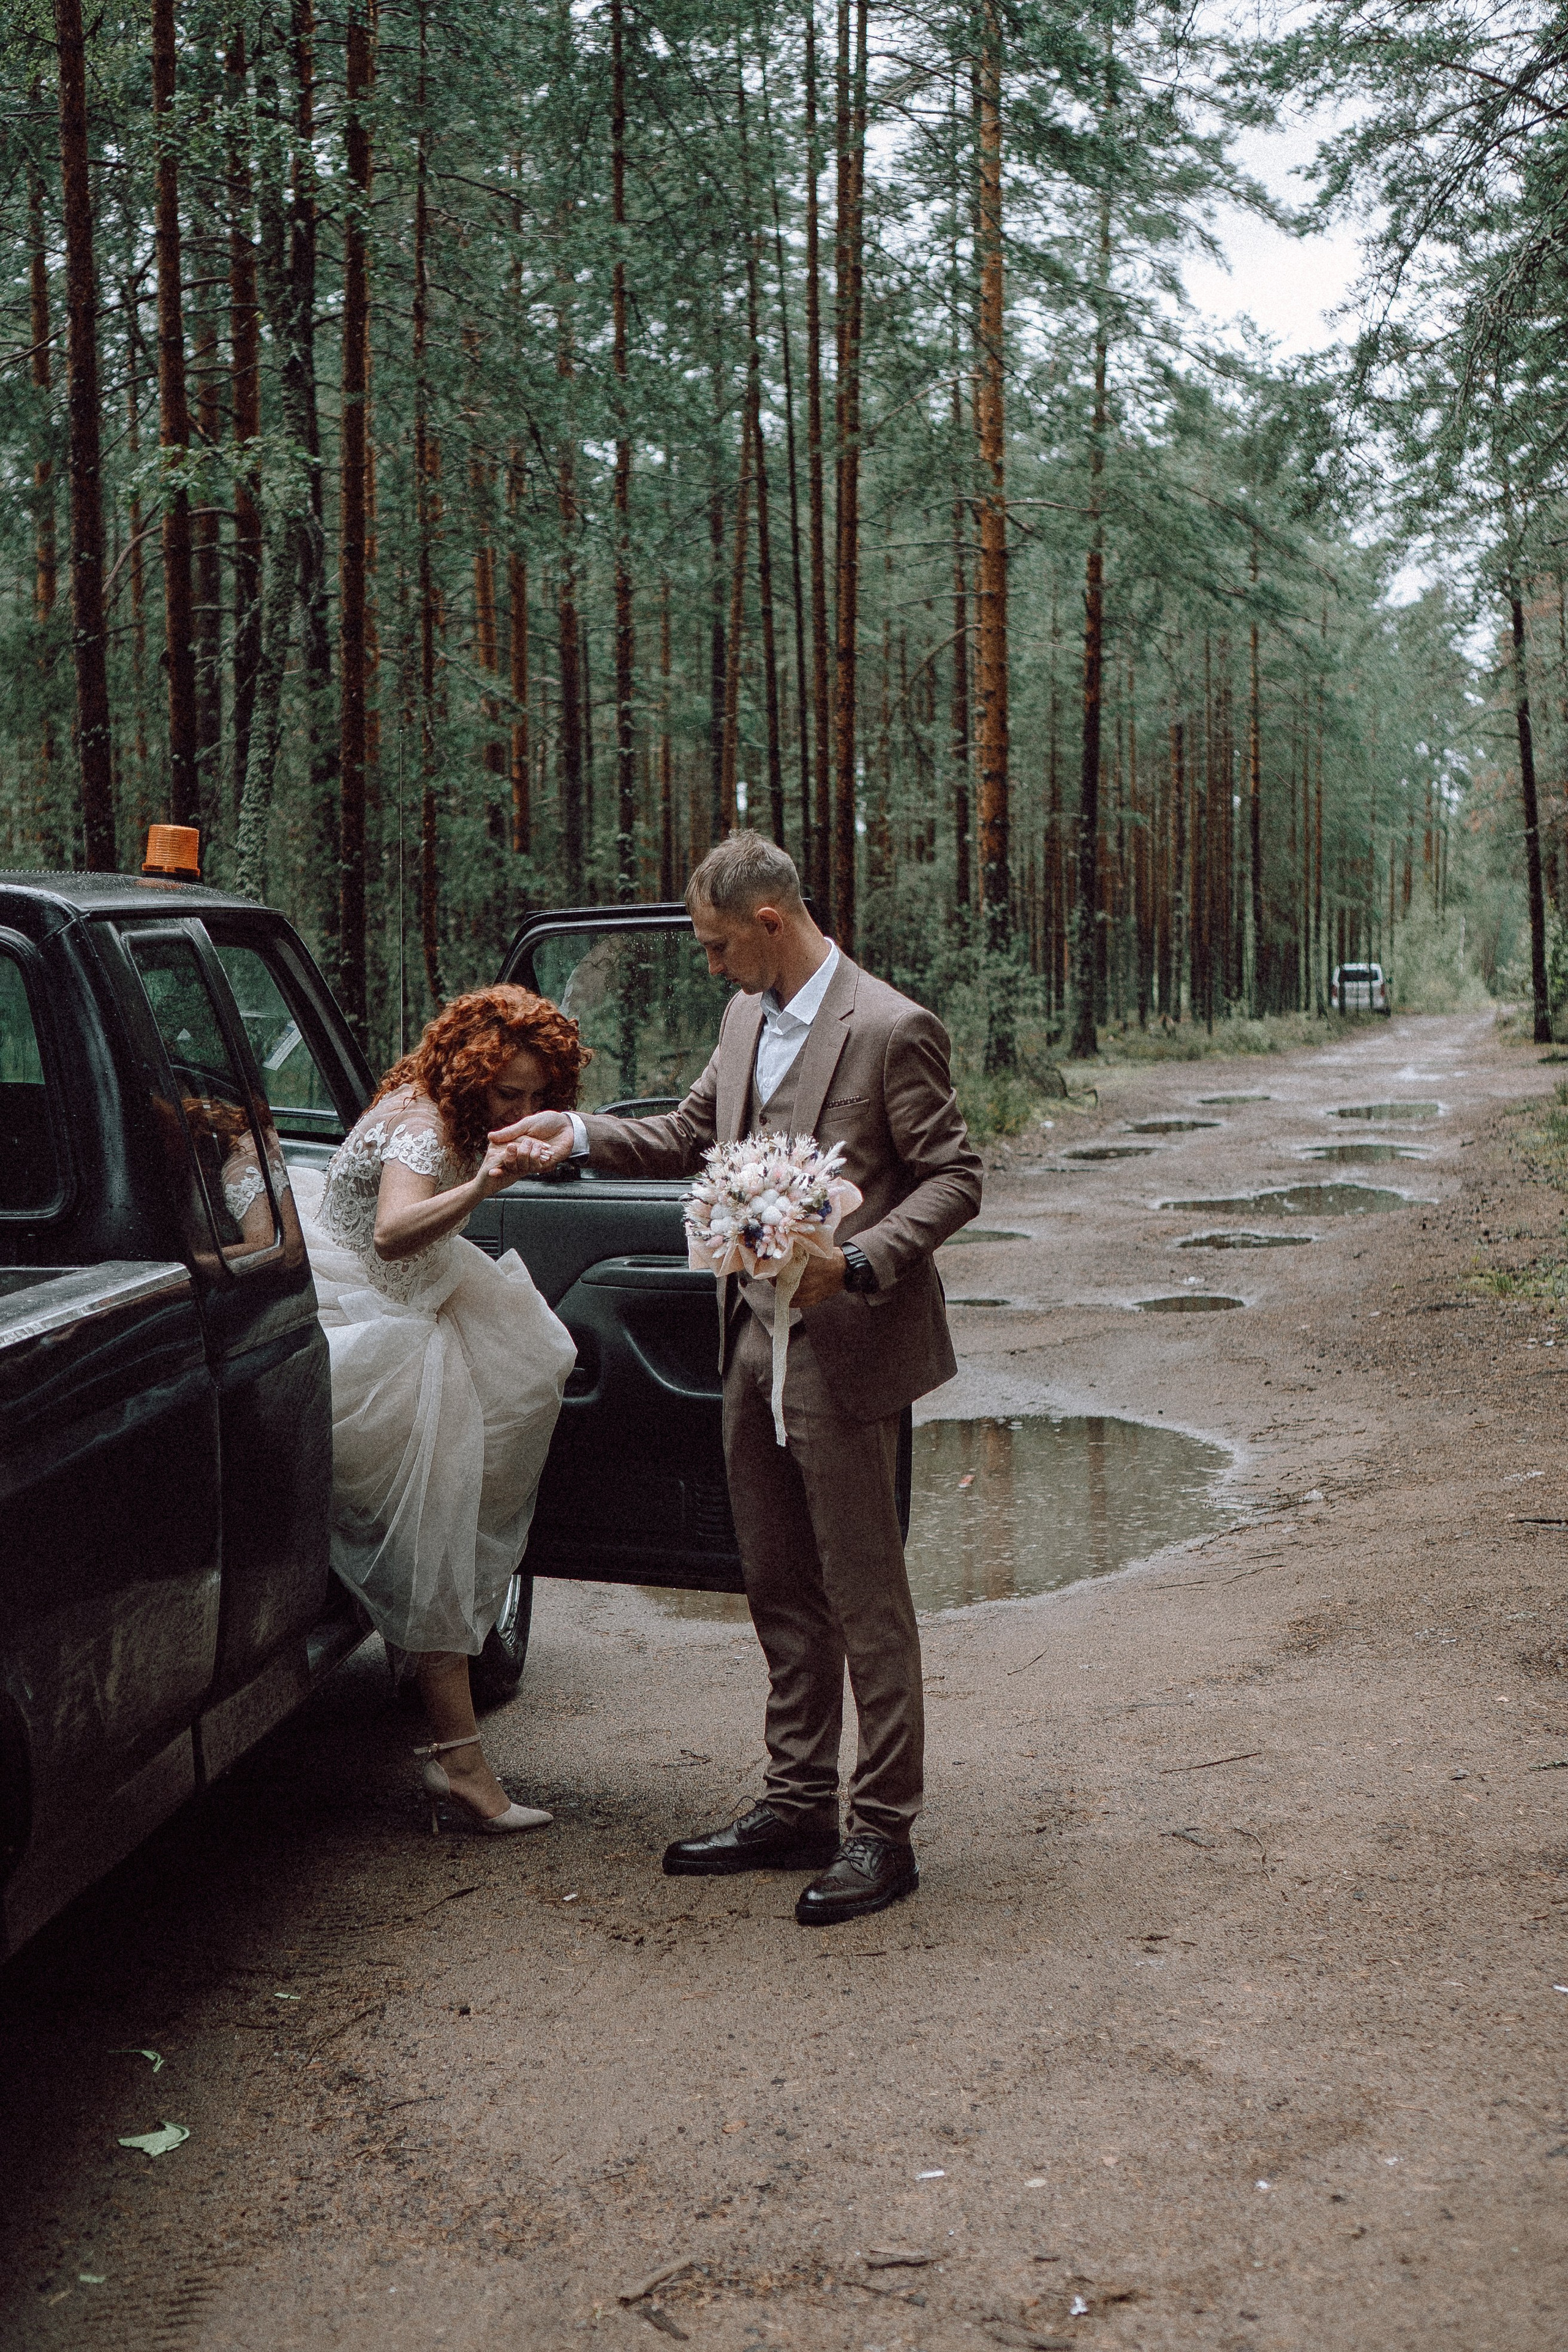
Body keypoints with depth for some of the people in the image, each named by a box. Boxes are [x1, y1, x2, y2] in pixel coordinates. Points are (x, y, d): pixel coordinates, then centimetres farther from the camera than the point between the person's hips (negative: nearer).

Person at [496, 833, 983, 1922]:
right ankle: (799, 1806, 28)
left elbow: (954, 1177, -12)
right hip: (754, 1342, 8)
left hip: (845, 1349, -8)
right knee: (782, 1591, 16)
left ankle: (884, 1831, 11)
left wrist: (859, 1262, -24)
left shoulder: (892, 1031, -14)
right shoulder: (747, 1018, 10)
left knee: (865, 1595, 1)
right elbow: (693, 1136, 21)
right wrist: (583, 1134, 7)